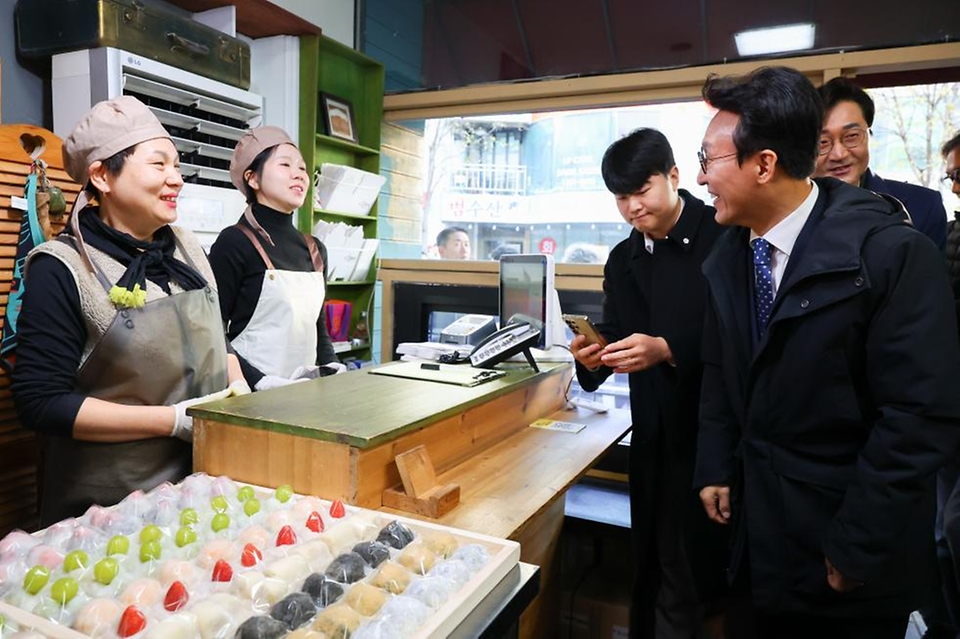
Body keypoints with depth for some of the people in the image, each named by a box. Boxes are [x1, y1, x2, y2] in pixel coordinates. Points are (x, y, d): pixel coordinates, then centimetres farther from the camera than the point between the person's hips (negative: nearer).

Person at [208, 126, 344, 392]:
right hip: (252, 392, -5)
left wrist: (335, 373, 2)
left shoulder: (315, 249, 10)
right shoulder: (234, 242, -7)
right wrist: (263, 383, -18)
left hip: (306, 389, 5)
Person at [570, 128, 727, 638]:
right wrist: (594, 357, -13)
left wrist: (667, 349, -27)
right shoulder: (623, 259, 10)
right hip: (654, 437, 5)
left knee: (696, 564, 6)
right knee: (652, 563, 16)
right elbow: (615, 334, 8)